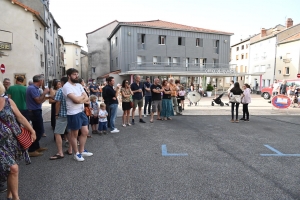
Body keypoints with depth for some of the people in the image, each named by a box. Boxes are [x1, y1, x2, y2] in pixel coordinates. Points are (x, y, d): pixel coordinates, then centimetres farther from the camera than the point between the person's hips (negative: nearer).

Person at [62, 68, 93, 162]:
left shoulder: (79, 85, 10)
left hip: (82, 112, 8)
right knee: (74, 134, 7)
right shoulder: (66, 86, -14)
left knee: (85, 132, 14)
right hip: (73, 114, -8)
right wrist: (83, 96, -5)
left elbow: (87, 99, 3)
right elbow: (76, 100, -25)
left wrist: (79, 100, -16)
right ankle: (76, 153, 22)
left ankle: (82, 151, 30)